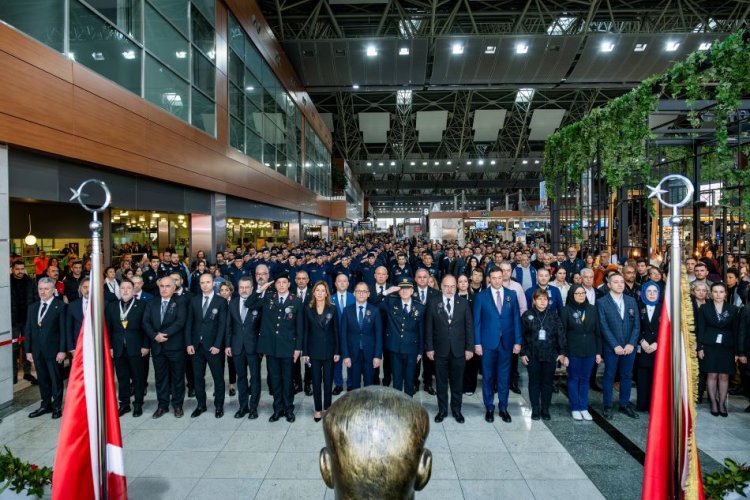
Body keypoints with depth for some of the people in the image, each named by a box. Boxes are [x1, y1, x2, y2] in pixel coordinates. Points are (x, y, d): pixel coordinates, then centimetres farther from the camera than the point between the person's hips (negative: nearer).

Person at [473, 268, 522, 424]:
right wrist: (477, 343, -6)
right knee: (488, 376, 8)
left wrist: (517, 341, -1)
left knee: (504, 376, 10)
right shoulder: (481, 296, -2)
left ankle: (503, 407, 23)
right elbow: (477, 321, -2)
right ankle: (489, 408, 21)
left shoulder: (511, 295, 3)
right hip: (488, 342, -1)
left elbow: (516, 319, 3)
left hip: (506, 342, 1)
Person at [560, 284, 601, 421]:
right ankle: (575, 408, 17)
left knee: (585, 380, 12)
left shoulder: (592, 309, 3)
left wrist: (599, 352, 3)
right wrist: (563, 353, -11)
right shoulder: (566, 310, -6)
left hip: (589, 351, 3)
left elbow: (597, 332, 6)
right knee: (574, 379, 8)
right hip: (573, 351, -3)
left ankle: (584, 408, 22)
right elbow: (562, 333, -7)